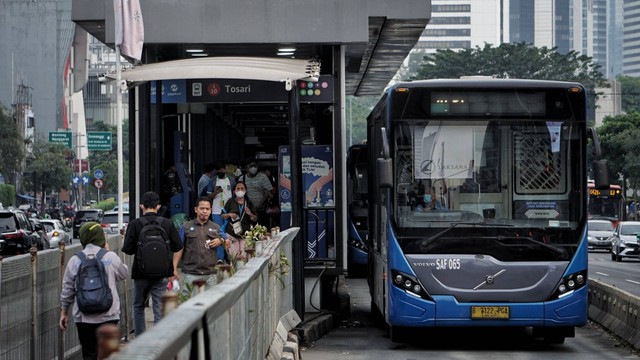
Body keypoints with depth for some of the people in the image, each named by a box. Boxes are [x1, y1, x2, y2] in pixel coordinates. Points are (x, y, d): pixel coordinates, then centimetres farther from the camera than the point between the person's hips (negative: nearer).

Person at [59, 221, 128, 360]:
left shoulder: (75, 261, -3)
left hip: (84, 317, 0)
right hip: (109, 316, 0)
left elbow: (67, 290, 2)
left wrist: (64, 312, 13)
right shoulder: (111, 257, -5)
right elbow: (123, 274, 14)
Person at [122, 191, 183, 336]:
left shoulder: (134, 225, -10)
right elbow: (177, 246, -2)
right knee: (159, 309, 4)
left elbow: (127, 249, -12)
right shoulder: (167, 224, -5)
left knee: (138, 307, 15)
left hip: (141, 273, -1)